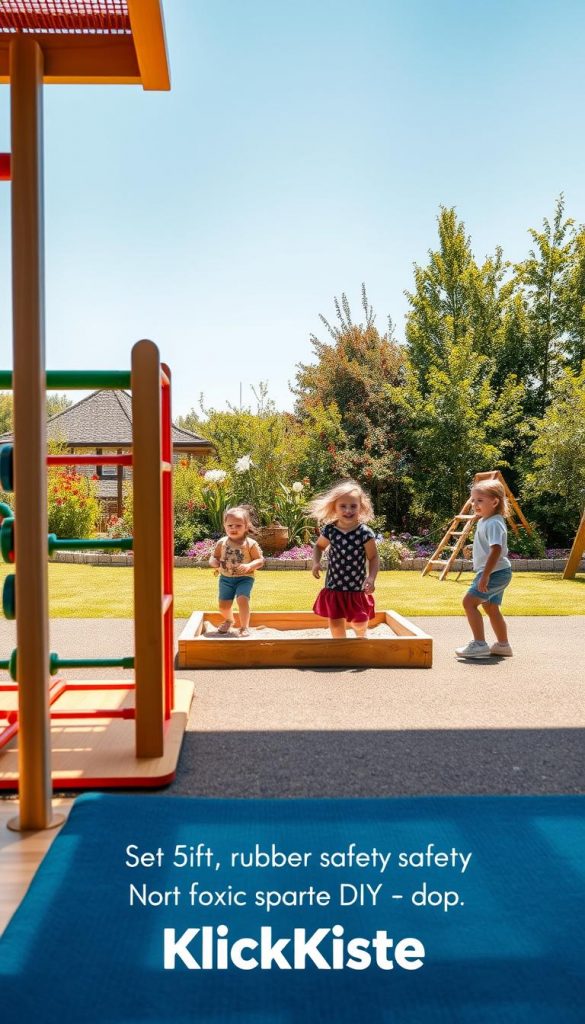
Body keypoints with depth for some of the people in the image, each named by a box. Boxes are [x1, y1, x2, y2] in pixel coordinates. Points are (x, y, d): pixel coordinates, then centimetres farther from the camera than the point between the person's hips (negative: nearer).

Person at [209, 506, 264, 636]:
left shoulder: (250, 544, -8)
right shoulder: (222, 543, 0)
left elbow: (260, 560, -9)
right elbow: (214, 557, 9)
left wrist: (249, 566, -27)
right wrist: (215, 563, -15)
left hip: (244, 578, -3)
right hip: (226, 578, 3)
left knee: (242, 600, -25)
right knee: (223, 605, 5)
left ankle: (244, 627, -8)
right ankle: (228, 620, 41)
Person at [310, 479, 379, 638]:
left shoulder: (365, 533, -14)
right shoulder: (329, 530, -5)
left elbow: (373, 558, -6)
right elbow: (319, 547, 14)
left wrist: (371, 578, -20)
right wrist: (316, 562, -4)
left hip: (357, 590, -2)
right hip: (333, 588, 3)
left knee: (360, 626, 10)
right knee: (335, 625, 11)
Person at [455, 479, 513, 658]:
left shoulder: (493, 524, -19)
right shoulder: (484, 521, 13)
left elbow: (496, 550, -28)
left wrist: (485, 575, -31)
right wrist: (485, 574, 22)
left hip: (495, 571, -11)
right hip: (498, 573, 11)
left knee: (469, 601, -13)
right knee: (490, 607, 18)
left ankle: (479, 644, -11)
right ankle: (503, 645, 27)